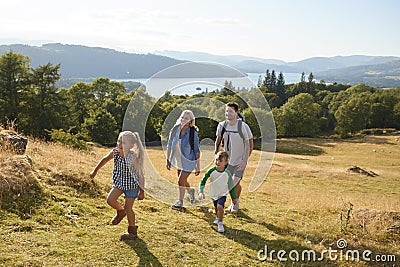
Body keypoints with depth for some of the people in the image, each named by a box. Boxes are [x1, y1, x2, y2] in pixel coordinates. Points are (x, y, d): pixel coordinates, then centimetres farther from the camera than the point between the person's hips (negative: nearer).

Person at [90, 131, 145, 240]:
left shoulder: (133, 158, -28)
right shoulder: (115, 152, -13)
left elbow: (140, 175, -20)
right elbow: (105, 159, 8)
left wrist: (142, 192, -14)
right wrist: (95, 170, 16)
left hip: (132, 185, -5)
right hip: (119, 182, 6)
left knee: (128, 208, 1)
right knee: (110, 200, -6)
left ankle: (132, 232, 20)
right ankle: (121, 211, 28)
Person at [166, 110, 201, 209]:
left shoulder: (193, 133, -18)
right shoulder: (175, 130, -7)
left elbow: (197, 151, -12)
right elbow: (169, 145, 4)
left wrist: (198, 167, -10)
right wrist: (168, 159, 4)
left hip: (189, 161, -5)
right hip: (179, 160, 5)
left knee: (181, 181, -6)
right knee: (183, 181, 18)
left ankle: (180, 201, 18)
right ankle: (190, 191, 50)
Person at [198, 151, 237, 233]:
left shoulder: (227, 173, -21)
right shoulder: (211, 171, -20)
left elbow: (231, 186, -6)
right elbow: (203, 181, -10)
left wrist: (234, 198, 3)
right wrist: (201, 192, -21)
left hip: (222, 194, -3)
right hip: (213, 194, 3)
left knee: (220, 206, -26)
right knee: (216, 208, 22)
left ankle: (220, 223, -5)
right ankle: (217, 218, 55)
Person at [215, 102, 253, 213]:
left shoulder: (243, 126, -19)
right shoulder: (222, 125, -7)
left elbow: (249, 144, -12)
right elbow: (218, 140, 10)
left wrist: (245, 161, -14)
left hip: (240, 160, -4)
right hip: (228, 160, 4)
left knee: (235, 182, -8)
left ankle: (236, 202, 18)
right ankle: (234, 202, 32)